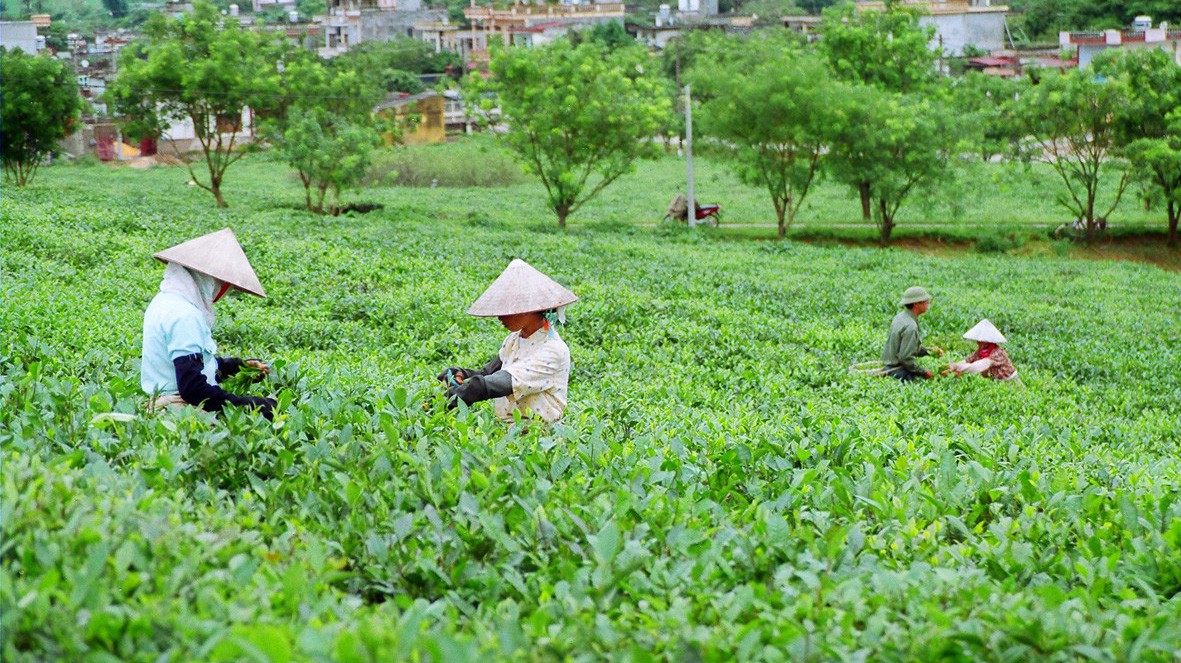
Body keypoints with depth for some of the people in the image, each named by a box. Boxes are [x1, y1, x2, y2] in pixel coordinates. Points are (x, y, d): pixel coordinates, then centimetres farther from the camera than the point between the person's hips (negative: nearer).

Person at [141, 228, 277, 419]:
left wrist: (238, 365, 23)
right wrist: (243, 404, -18)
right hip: (182, 409, -10)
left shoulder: (165, 301, 14)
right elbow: (192, 388, -23)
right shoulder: (184, 316, -18)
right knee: (267, 409, -21)